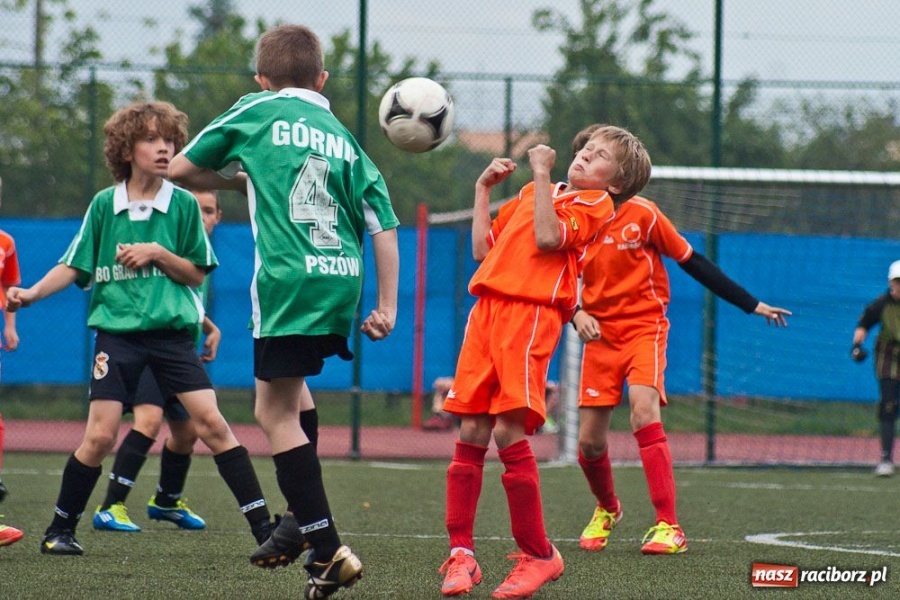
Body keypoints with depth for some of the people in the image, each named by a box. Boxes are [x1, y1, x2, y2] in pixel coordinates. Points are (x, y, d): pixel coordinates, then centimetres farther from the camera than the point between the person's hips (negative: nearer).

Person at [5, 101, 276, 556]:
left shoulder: (183, 205, 2)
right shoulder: (104, 205, 4)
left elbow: (197, 274, 4)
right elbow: (75, 267, 9)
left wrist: (158, 254, -12)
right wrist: (31, 293, -4)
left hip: (172, 332, 0)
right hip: (117, 332, 0)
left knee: (211, 423, -9)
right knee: (100, 435, -8)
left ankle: (262, 525, -6)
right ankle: (60, 529, 9)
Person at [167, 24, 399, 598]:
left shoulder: (256, 112, 7)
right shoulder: (345, 139, 16)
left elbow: (181, 169, 14)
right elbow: (384, 227, 9)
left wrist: (238, 175, 29)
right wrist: (387, 306, 13)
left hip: (288, 281, -6)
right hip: (342, 281, 6)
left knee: (276, 413, -1)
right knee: (292, 384, 29)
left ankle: (327, 548, -10)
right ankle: (302, 518, 26)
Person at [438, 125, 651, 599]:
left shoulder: (595, 204, 5)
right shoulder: (532, 195, 28)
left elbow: (549, 238, -14)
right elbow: (484, 249, 25)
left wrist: (541, 173, -9)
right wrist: (483, 188, 24)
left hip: (531, 313, -7)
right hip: (488, 306, 7)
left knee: (509, 433, -14)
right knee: (471, 434, 1)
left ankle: (537, 555, -2)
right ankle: (461, 553, 5)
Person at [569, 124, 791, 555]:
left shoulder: (643, 214, -7)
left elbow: (692, 263, 0)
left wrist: (751, 305, 1)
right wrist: (576, 313, -13)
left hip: (644, 327, -3)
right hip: (600, 334, 3)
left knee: (643, 408, -27)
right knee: (590, 441, 1)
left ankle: (668, 527, -26)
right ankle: (607, 509, 35)